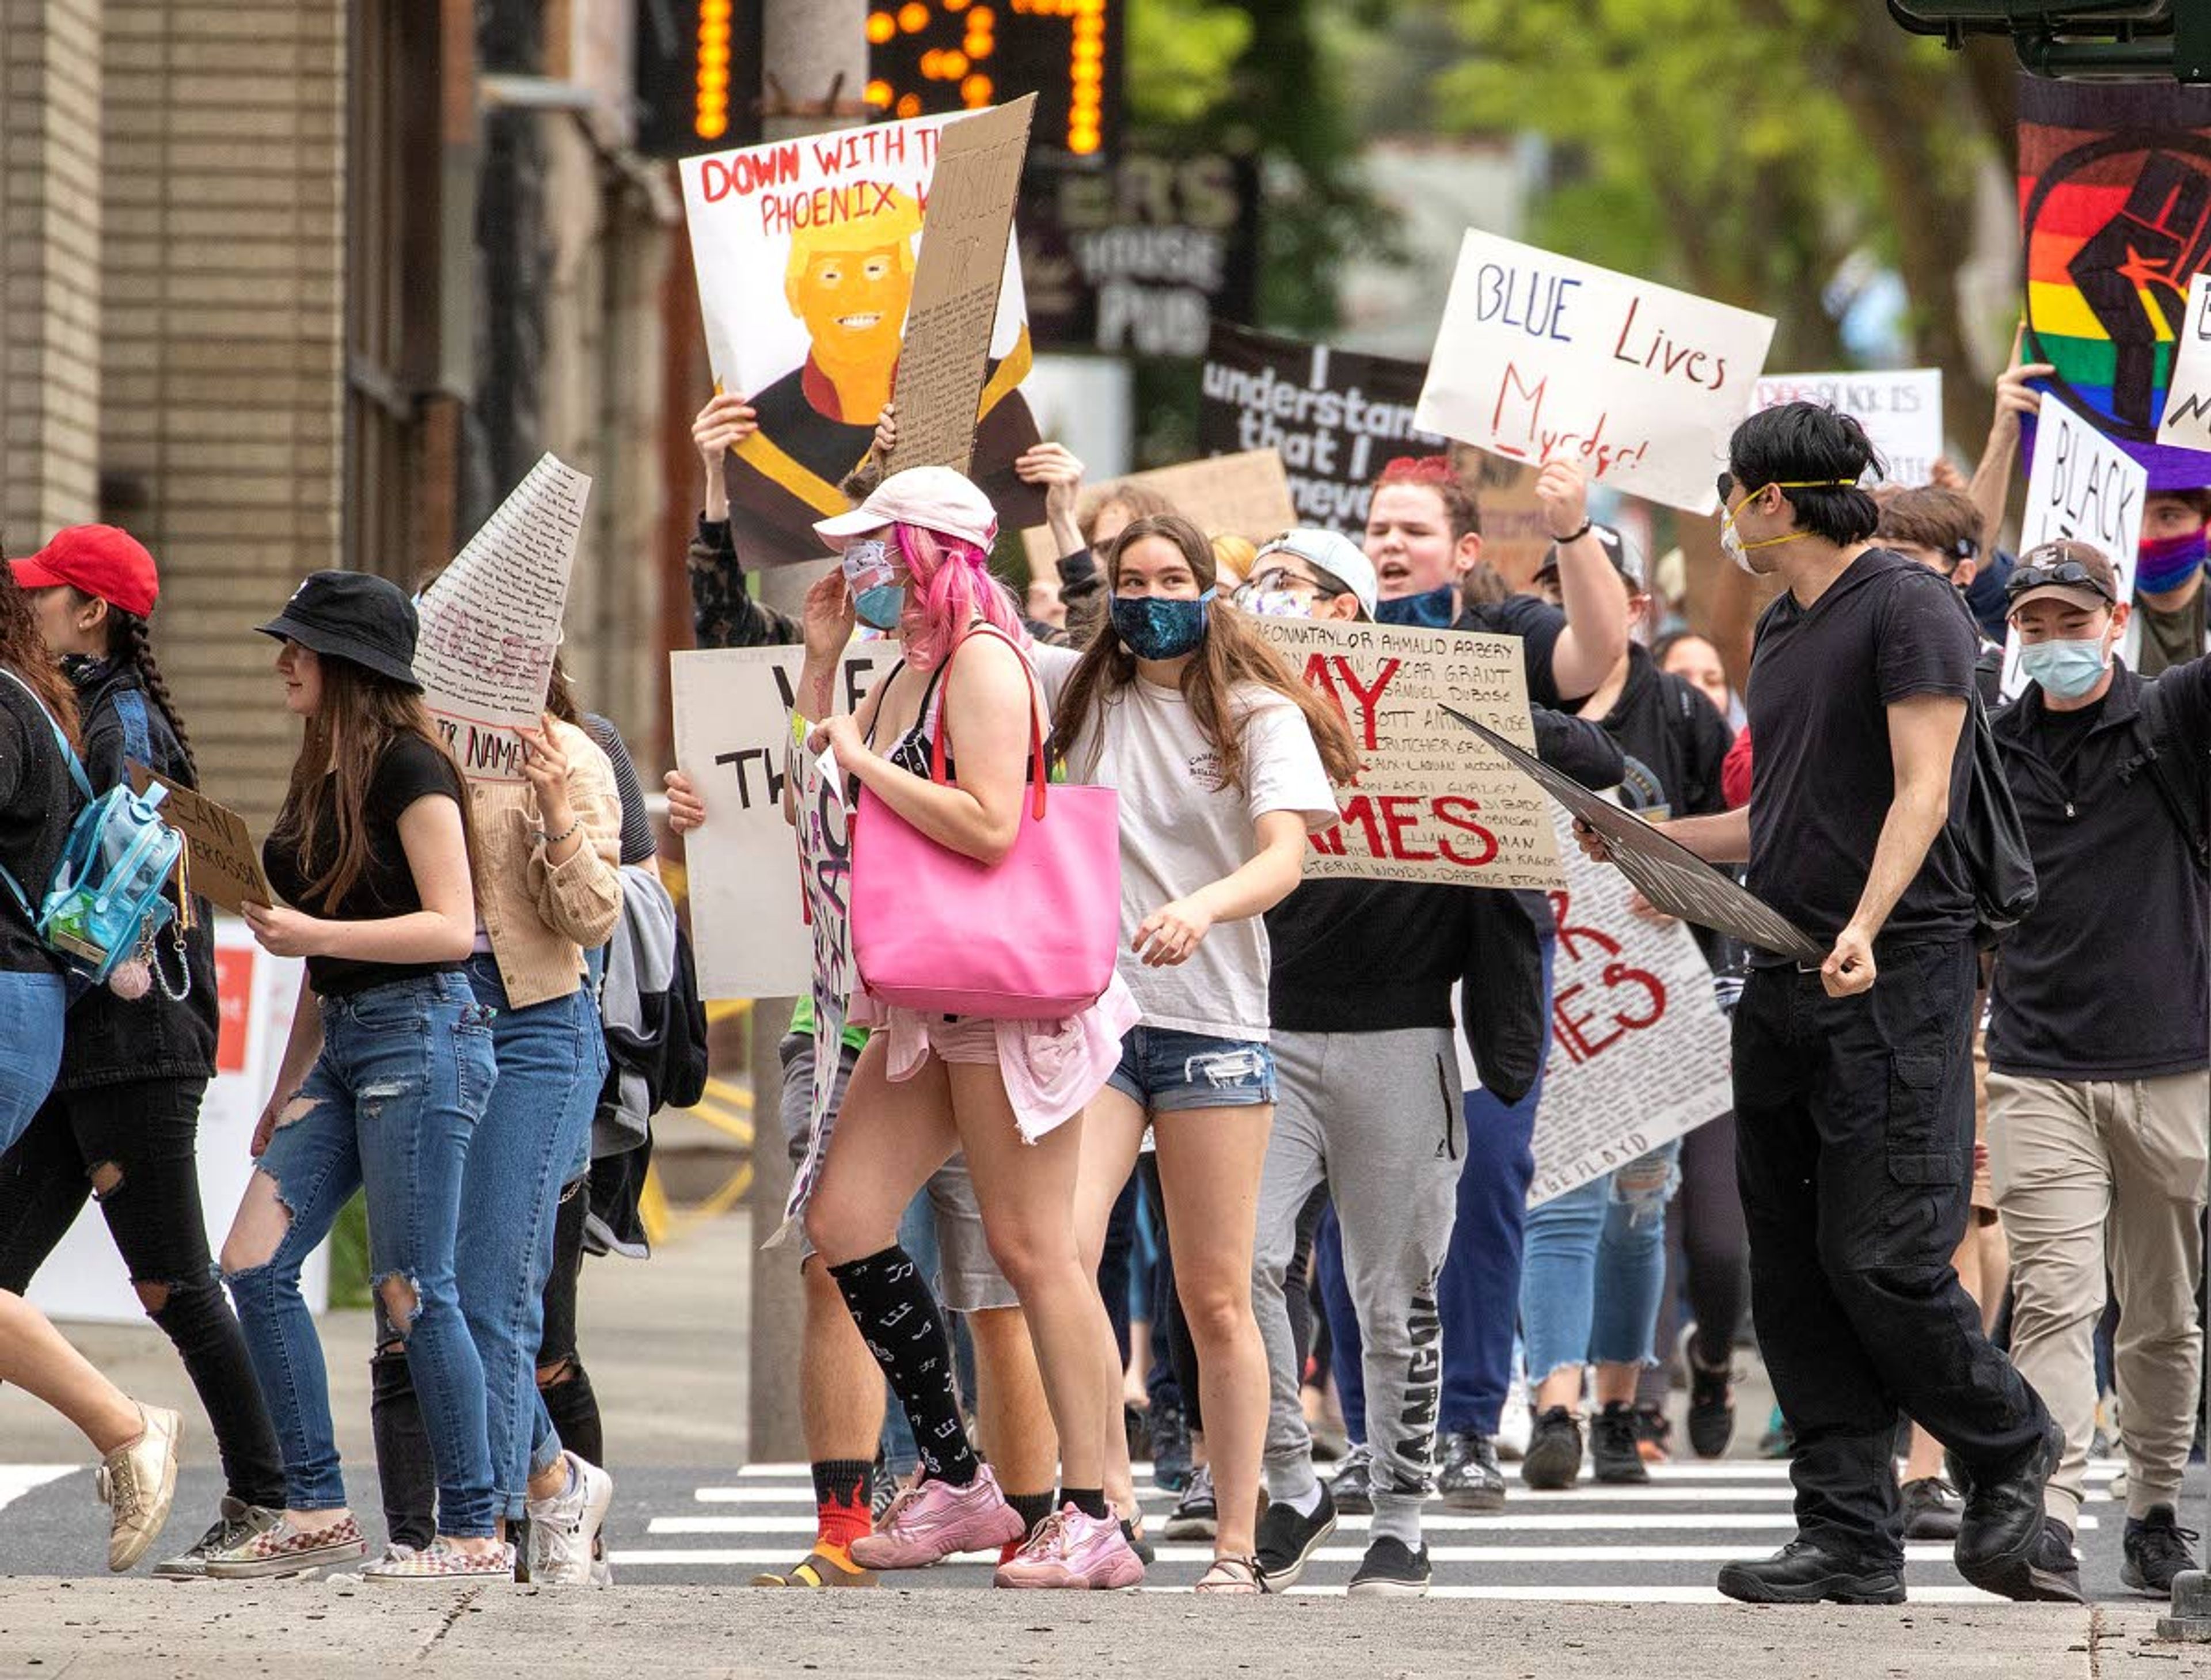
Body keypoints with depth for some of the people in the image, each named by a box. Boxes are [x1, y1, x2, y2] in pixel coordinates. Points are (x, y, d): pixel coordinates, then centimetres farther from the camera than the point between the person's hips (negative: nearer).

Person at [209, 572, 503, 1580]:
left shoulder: (408, 770, -10)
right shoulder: (324, 777, 16)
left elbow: (452, 927, -16)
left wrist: (313, 934, -23)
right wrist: (287, 1088, 22)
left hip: (420, 1034, -9)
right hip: (342, 1040, 9)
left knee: (412, 1289, -8)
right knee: (255, 1264, 1)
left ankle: (476, 1531, -1)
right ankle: (316, 1514, 5)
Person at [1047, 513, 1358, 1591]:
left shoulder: (1264, 718, 3)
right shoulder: (1084, 697, 11)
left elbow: (1285, 856, -12)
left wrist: (1202, 907, -32)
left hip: (1211, 1022, -2)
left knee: (1215, 1300, 0)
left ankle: (1236, 1545, 7)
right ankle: (1110, 1507, -12)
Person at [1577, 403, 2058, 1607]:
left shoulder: (1907, 607, -8)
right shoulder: (1781, 631, 19)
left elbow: (1920, 793, -16)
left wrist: (1863, 930, -28)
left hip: (1895, 978, -9)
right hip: (1784, 983, 9)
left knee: (1881, 1259, -12)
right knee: (1794, 1274, 4)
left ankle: (2009, 1448, 11)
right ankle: (1851, 1539, 7)